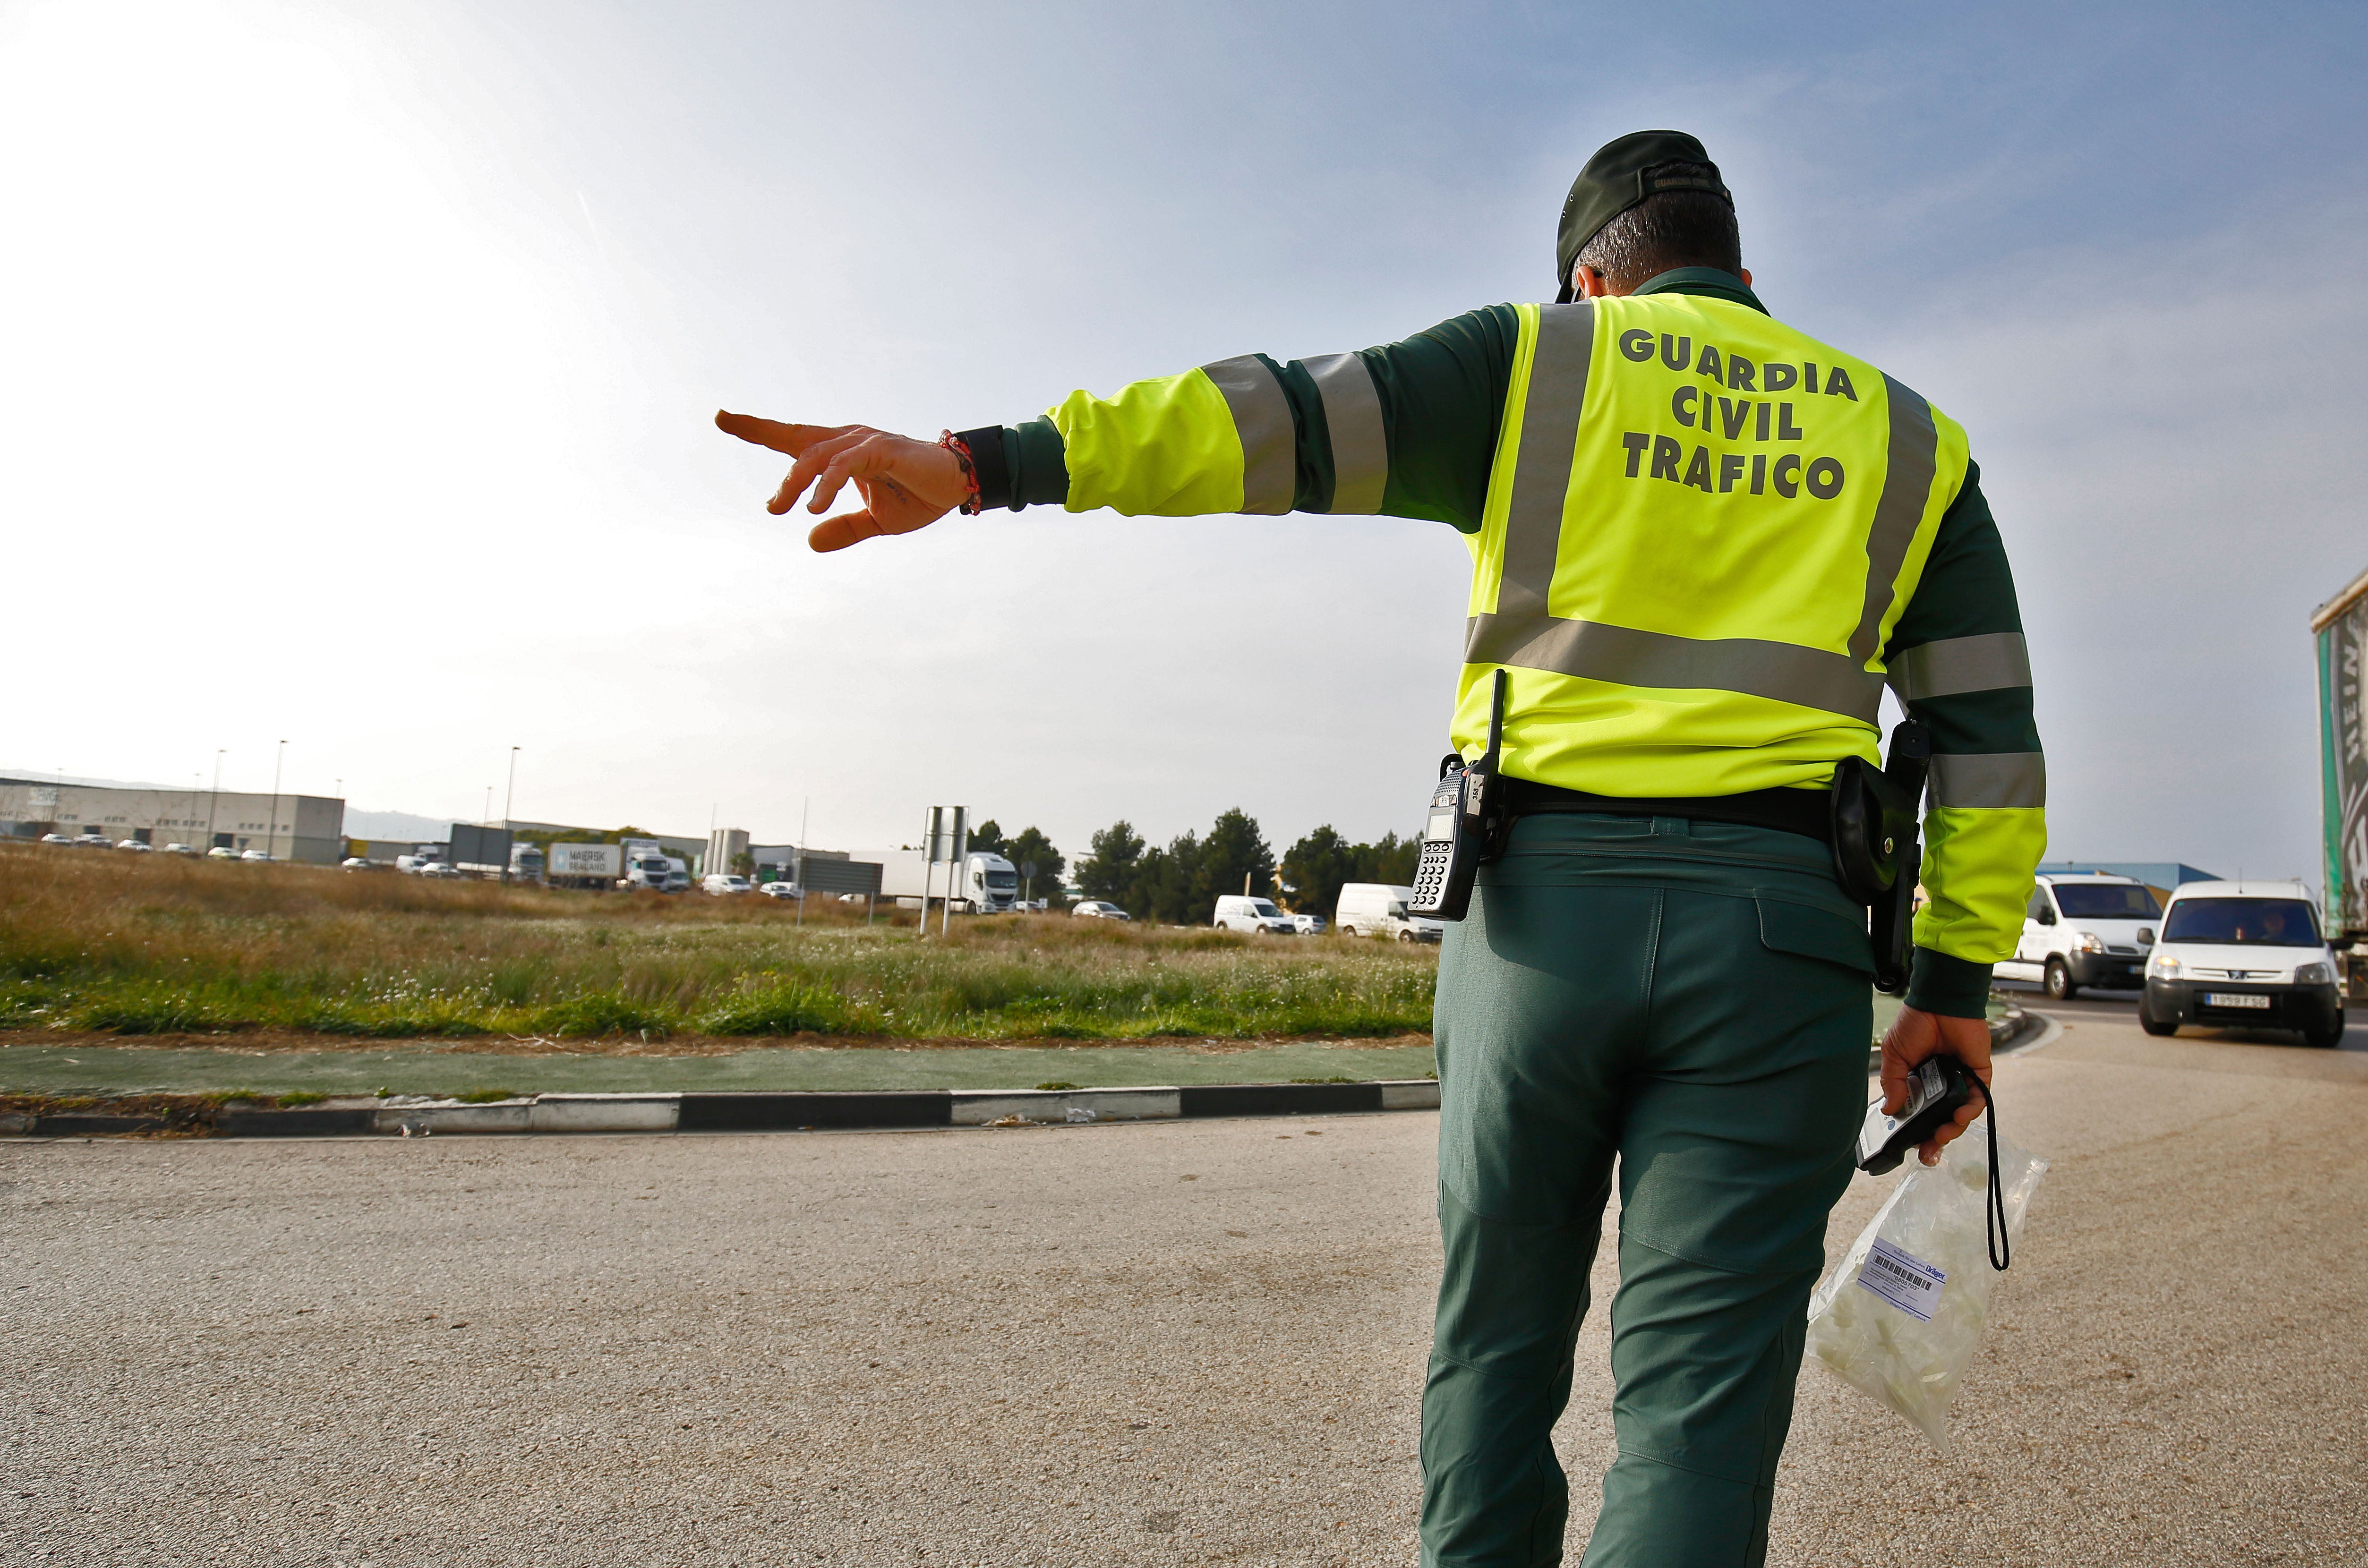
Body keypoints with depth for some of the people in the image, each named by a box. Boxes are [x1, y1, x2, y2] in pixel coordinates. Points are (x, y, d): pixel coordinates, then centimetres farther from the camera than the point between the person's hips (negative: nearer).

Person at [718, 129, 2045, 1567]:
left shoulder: (1534, 363, 9)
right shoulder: (1907, 436, 18)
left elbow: (1281, 420, -5)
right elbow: (1992, 732, 12)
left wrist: (983, 465, -12)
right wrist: (1958, 981, 15)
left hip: (1545, 905, -1)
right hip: (1778, 931, 2)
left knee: (1498, 1339, 16)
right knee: (1699, 1389, 3)